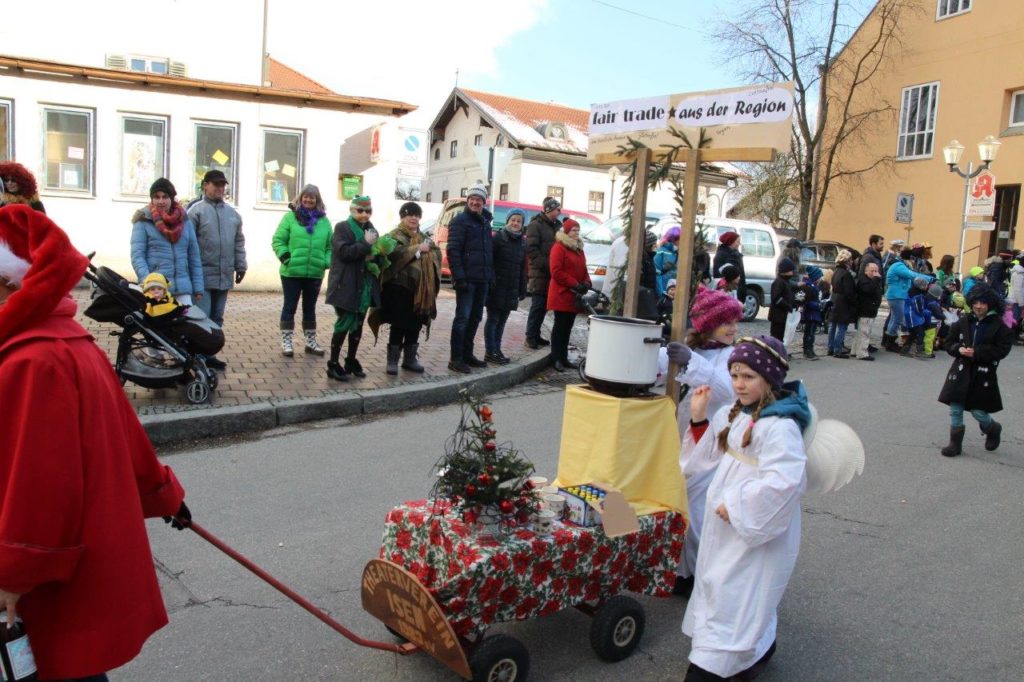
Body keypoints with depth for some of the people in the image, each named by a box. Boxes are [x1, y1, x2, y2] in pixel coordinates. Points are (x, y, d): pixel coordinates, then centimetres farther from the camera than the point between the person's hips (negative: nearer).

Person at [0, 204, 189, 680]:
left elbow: (40, 481, -24)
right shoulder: (70, 342, 6)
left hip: (70, 578, -9)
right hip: (91, 557, 9)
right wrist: (164, 495, 23)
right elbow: (125, 434, 14)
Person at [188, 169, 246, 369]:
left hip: (224, 276, 6)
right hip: (203, 275, -6)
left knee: (216, 318, 12)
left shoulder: (232, 213, 14)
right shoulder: (197, 210, -6)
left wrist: (240, 266, 14)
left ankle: (209, 355, 22)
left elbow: (239, 242, 18)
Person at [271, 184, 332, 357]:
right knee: (290, 307, 4)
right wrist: (285, 256, -15)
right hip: (292, 272, -3)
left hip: (315, 273, 3)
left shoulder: (324, 221, 8)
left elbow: (330, 246, 11)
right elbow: (278, 240, -2)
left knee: (310, 308, 14)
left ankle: (311, 341, 24)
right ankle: (286, 342, 11)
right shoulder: (290, 217, -2)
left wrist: (326, 262, -3)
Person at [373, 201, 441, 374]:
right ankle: (392, 361, 5)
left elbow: (436, 253, 14)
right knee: (399, 326, -4)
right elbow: (395, 253, -20)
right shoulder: (394, 235, -1)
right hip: (399, 286, -6)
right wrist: (418, 249, -18)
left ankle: (410, 359, 22)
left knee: (415, 325, 11)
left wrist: (429, 248, -7)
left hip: (420, 288, 6)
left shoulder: (422, 237, 20)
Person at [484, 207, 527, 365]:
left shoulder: (523, 242, 11)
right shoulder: (498, 237, -6)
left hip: (511, 290, 5)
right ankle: (490, 352, 5)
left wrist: (522, 290, 11)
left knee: (502, 321, 10)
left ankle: (496, 350, 18)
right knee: (493, 319, 0)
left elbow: (523, 269, 14)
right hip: (496, 288, -5)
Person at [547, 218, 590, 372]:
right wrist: (575, 284, -18)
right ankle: (556, 359, 2)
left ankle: (564, 357, 17)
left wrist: (586, 282, 1)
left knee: (568, 327, 11)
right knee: (560, 326, -3)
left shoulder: (578, 249, 17)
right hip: (561, 294, -7)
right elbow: (556, 271, -16)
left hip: (574, 296, 7)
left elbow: (583, 269, 21)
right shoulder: (559, 248, -8)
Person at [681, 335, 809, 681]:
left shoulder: (780, 426, -23)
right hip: (727, 522, 9)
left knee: (733, 597, -2)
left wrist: (736, 505, -24)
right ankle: (757, 650, 40)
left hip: (757, 529, -9)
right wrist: (698, 418, -1)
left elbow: (784, 482, -32)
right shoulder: (734, 414, 4)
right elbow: (709, 456, 14)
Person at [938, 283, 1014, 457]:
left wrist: (976, 352, -19)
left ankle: (993, 429, 34)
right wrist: (959, 349, -11)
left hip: (983, 375, -3)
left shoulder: (998, 326, -6)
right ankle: (955, 444, 14)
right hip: (961, 371, 3)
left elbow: (1002, 350, -11)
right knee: (955, 409, 2)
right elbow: (949, 342, 10)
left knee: (978, 411, 1)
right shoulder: (963, 321, 3)